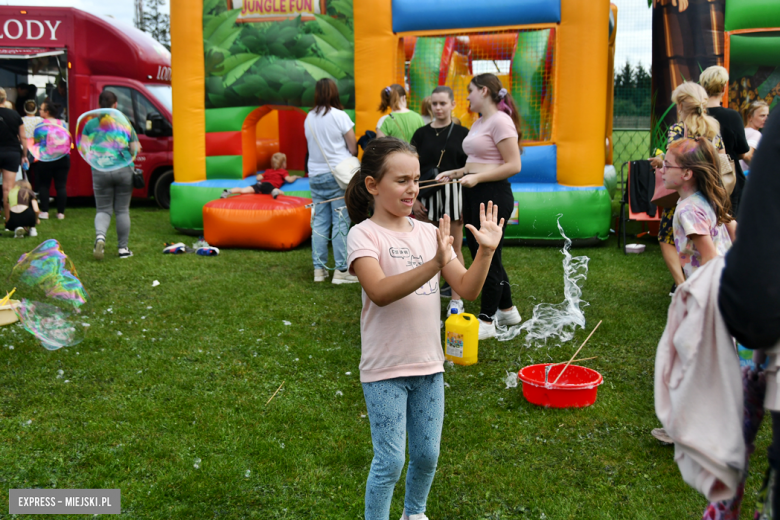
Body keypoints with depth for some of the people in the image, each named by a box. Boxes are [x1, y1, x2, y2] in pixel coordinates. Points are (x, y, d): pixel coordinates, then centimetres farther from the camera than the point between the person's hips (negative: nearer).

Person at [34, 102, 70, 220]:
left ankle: (44, 211, 3)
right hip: (63, 158, 3)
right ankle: (61, 212, 3)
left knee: (43, 185, 7)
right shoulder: (62, 124, 7)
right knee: (61, 185, 3)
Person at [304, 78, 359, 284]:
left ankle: (319, 269, 12)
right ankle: (341, 270, -1)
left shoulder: (309, 118, 7)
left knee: (319, 222, 9)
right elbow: (353, 149, -6)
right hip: (338, 174, -5)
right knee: (341, 222, -2)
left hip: (315, 176, 5)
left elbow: (313, 146, 13)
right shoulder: (339, 116, -9)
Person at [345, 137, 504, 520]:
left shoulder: (429, 233, 4)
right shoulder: (364, 234, -12)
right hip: (385, 370, -5)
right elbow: (379, 292, -29)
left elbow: (467, 290, 0)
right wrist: (434, 263, -38)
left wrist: (486, 251, -16)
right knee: (390, 461, 1)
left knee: (427, 455, 17)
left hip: (429, 365, 5)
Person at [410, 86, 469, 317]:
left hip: (454, 194, -1)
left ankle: (456, 299, 13)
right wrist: (413, 199, -2)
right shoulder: (421, 134, 6)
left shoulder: (462, 133, 3)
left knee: (454, 248, 4)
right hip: (426, 195, 1)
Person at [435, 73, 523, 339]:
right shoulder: (478, 123, 17)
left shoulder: (500, 121, -13)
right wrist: (455, 173, 11)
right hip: (474, 196, 10)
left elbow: (513, 165, -19)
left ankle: (487, 321, 9)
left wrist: (477, 177, -23)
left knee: (488, 257, -2)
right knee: (479, 253, 15)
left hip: (493, 195, -10)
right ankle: (507, 310, 30)